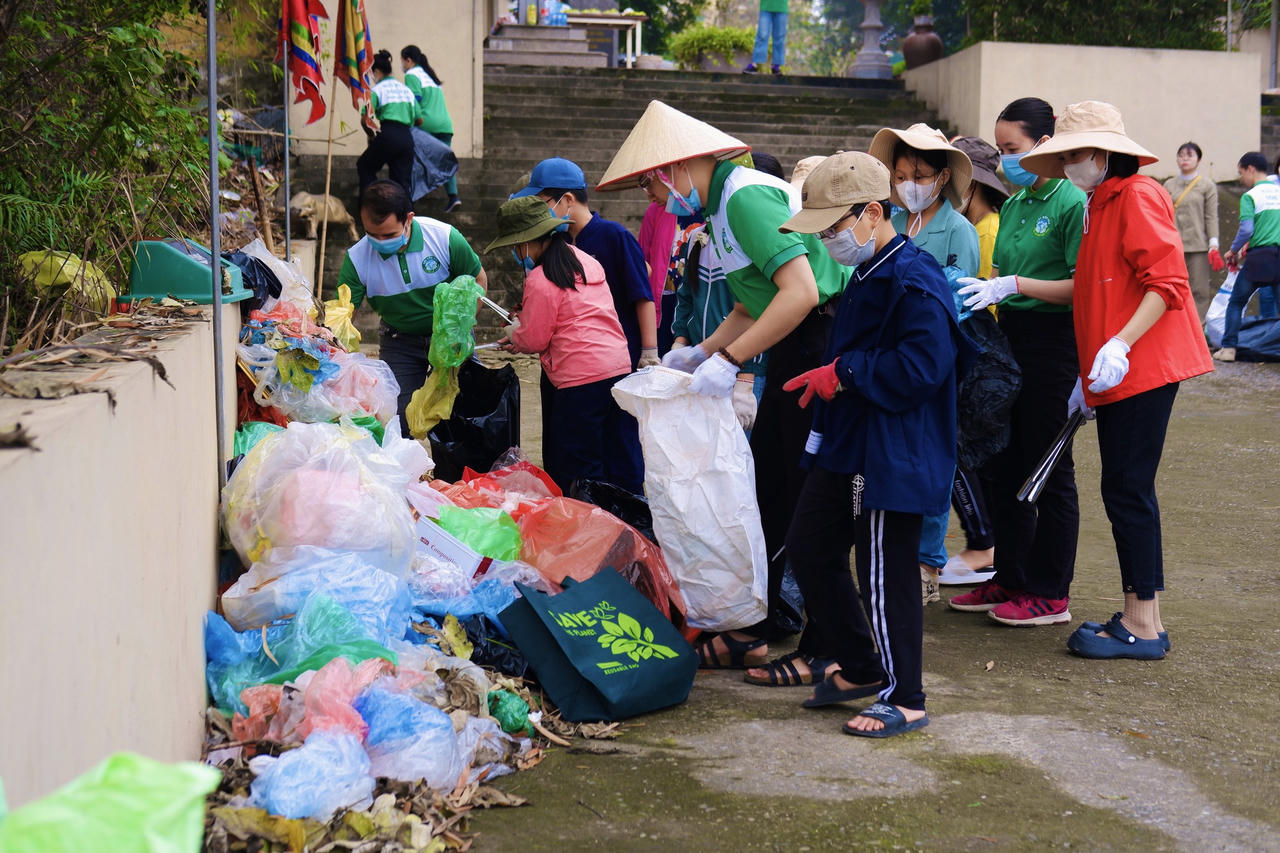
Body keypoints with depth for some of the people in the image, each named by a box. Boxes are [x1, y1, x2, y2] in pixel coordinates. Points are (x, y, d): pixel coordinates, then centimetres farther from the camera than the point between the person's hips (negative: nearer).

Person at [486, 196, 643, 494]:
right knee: (623, 466, 12)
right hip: (620, 367, 9)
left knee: (575, 471, 2)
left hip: (581, 379, -9)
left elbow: (533, 340, -5)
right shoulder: (585, 260, 14)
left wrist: (514, 333, 16)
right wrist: (524, 327, 22)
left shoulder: (540, 280, -12)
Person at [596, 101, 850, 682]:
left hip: (824, 344, -10)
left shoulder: (746, 197, -18)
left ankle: (825, 650, 6)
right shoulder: (722, 204, 15)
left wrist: (728, 360, -26)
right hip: (793, 351, 10)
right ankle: (755, 628, 20)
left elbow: (801, 292, -28)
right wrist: (699, 353, 8)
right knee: (765, 488, 12)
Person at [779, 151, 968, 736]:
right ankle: (860, 667, 29)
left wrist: (842, 375, -21)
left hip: (893, 457, -11)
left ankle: (904, 700, 11)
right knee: (808, 547, 15)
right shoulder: (868, 275, 13)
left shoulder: (914, 282, -19)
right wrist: (831, 375, 9)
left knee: (885, 575, -3)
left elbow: (919, 369, -27)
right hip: (848, 448, 11)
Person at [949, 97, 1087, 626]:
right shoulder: (1013, 206, 13)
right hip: (1009, 340, 8)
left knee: (1049, 468, 0)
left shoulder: (1072, 203, -12)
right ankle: (1011, 579, 24)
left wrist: (1014, 285, -21)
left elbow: (1082, 287, -18)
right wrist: (978, 288, 3)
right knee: (1003, 465, 12)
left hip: (1052, 344, -8)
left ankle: (1051, 595, 10)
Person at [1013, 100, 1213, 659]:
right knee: (1125, 492, 11)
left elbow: (1167, 283, -19)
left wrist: (1120, 346, -28)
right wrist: (1088, 379, 22)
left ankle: (1144, 627, -2)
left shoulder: (1137, 197, -11)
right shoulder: (1101, 206, 19)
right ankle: (1137, 616, 18)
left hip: (1142, 369, -10)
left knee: (1127, 491, -8)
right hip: (1113, 378, 10)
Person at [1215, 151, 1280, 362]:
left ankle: (1228, 348, 7)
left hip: (1260, 256, -4)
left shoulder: (1249, 196, -4)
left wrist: (1233, 251, 3)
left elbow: (1246, 229, -14)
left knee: (1236, 302, 10)